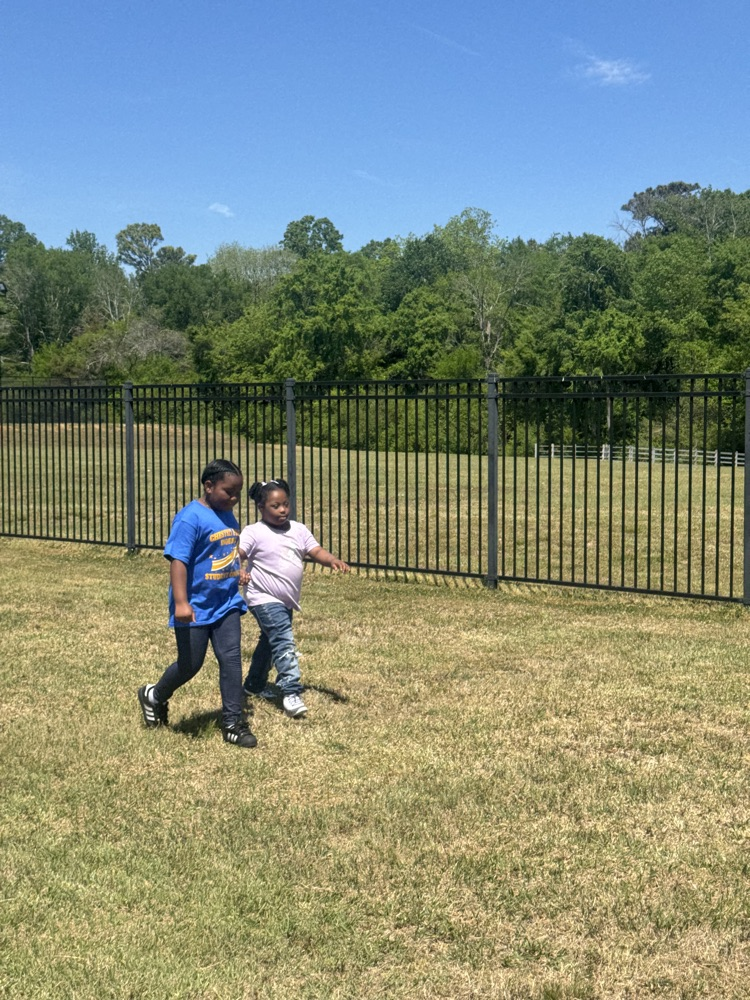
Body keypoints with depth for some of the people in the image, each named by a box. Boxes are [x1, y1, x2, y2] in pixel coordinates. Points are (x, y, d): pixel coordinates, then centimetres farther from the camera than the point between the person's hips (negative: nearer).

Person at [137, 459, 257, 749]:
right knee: (190, 664, 5)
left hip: (226, 604, 6)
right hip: (195, 608, -6)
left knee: (231, 659, 2)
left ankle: (233, 723, 10)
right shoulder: (190, 518, -18)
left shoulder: (228, 517, 6)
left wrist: (237, 576, 27)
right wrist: (181, 602, -28)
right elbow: (178, 560, -22)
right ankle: (155, 696, 33)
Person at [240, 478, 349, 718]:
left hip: (287, 600, 8)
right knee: (284, 641, -20)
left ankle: (255, 683, 43)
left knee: (270, 641, 23)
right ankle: (291, 692, -20)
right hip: (264, 599, -7)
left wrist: (334, 560, -21)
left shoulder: (298, 530, 3)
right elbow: (237, 555, -21)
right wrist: (238, 572, -42)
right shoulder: (254, 532, -13)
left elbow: (316, 551, -2)